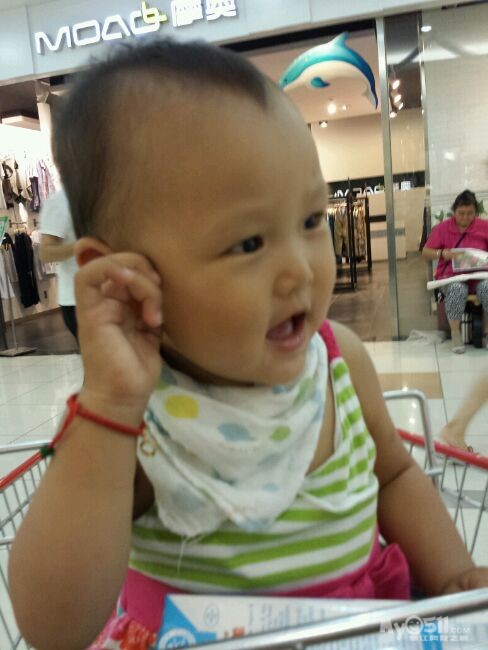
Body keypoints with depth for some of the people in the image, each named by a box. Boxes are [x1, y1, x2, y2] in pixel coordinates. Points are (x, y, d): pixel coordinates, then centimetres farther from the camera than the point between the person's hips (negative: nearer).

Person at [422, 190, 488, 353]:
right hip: (451, 275, -1)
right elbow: (425, 252, 5)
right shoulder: (442, 228, 6)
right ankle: (455, 334, -20)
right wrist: (442, 253, -15)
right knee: (457, 289, -36)